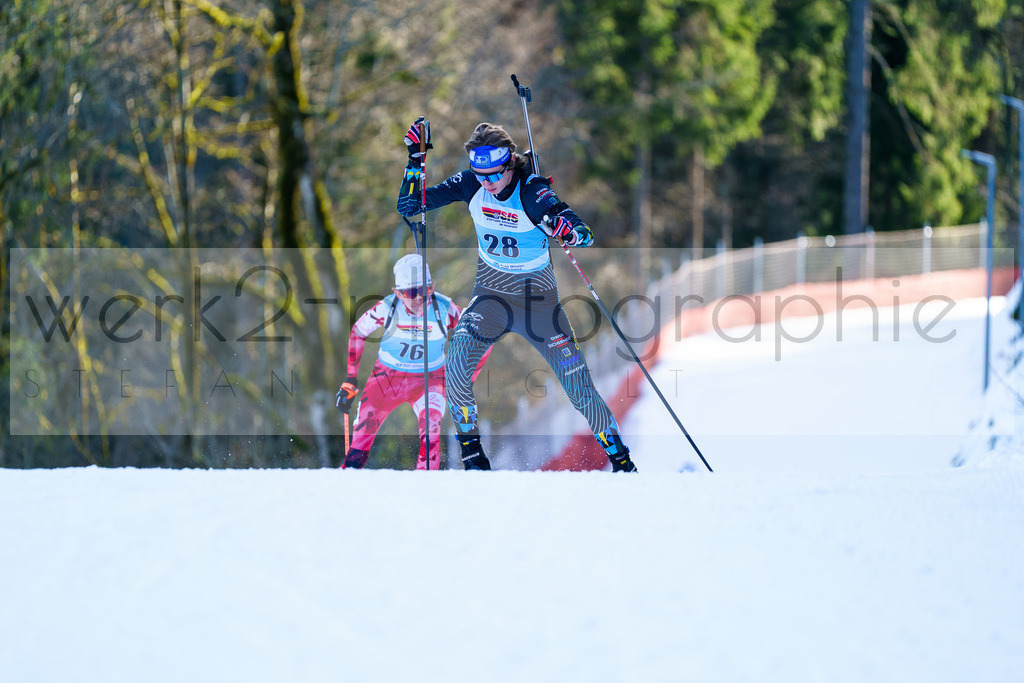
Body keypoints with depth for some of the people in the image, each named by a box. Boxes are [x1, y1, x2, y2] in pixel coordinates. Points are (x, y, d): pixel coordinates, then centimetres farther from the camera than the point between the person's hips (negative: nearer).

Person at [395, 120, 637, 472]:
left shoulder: (532, 192, -23)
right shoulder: (470, 185, -11)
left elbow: (586, 235, -29)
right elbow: (408, 206, -9)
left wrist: (570, 230, -52)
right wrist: (415, 158, -20)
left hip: (538, 296, -2)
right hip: (490, 294, 2)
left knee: (578, 383, -3)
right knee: (456, 364, -21)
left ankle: (619, 458, 16)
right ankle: (470, 444, 1)